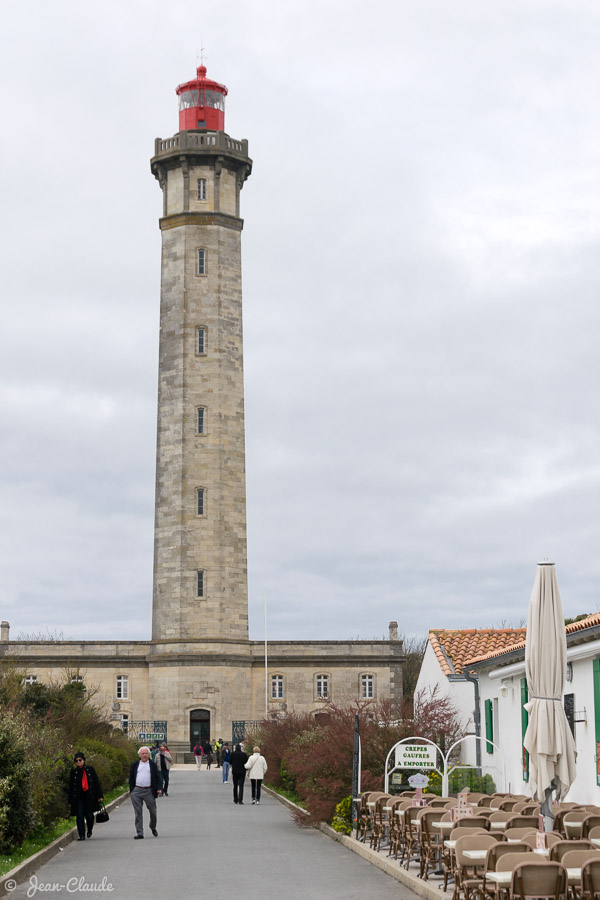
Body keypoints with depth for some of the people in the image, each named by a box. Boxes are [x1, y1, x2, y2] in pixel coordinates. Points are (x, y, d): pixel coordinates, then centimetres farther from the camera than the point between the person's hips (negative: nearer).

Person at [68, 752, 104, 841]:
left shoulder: (90, 769, 4)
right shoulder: (73, 772, 6)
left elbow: (97, 783, 4)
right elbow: (70, 787, 9)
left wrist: (100, 796, -2)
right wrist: (70, 801, 6)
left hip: (89, 796, -1)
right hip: (79, 797, 1)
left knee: (89, 815, -1)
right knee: (80, 816, -5)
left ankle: (89, 830, 28)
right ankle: (82, 835, 1)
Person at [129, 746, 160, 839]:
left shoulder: (153, 765, 9)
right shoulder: (134, 765, 10)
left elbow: (157, 778, 8)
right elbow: (131, 778, 11)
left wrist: (157, 789, -3)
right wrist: (131, 790, 3)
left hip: (149, 791, 0)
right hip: (136, 791, 0)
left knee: (153, 812, 7)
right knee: (138, 813, 0)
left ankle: (153, 828, 33)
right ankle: (139, 833, 3)